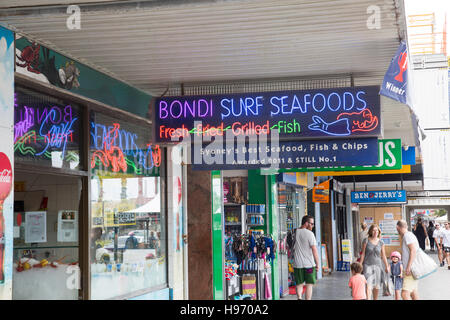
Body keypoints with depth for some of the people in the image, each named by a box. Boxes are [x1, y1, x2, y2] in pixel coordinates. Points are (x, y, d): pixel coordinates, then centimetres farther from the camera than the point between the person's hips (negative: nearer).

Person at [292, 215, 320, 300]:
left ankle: (299, 297, -11)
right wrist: (317, 264, -4)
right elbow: (314, 250, -10)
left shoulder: (295, 232, 6)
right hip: (309, 264, -4)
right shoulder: (309, 233, -9)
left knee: (299, 284, 11)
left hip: (297, 264, 4)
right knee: (309, 284, 5)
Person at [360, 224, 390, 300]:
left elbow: (383, 256, 9)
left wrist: (387, 267, 11)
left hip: (377, 265, 3)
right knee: (368, 285, -15)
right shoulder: (366, 241, -3)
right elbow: (363, 253, 0)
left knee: (376, 287, 9)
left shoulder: (381, 242, 3)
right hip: (367, 265, -3)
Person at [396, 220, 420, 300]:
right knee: (413, 294, 12)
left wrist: (409, 267, -24)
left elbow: (414, 250, -21)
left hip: (411, 270, -10)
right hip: (411, 270, 10)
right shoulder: (407, 236, 18)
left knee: (405, 293, -16)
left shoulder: (407, 235, -12)